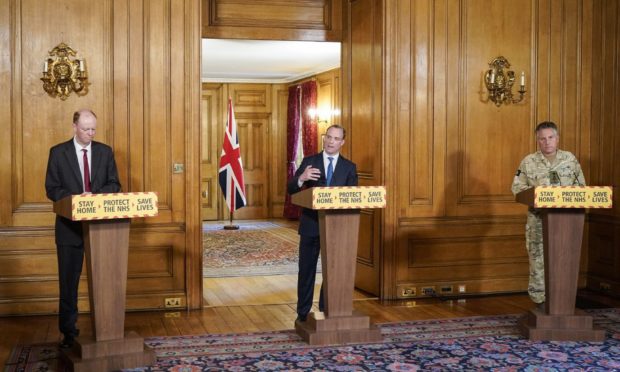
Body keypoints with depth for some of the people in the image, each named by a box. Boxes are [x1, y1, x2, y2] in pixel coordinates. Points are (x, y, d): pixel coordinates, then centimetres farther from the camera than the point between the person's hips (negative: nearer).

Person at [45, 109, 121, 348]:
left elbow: (114, 184, 6)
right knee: (68, 279, 4)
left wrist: (96, 196, -14)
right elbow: (52, 189, -3)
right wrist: (75, 199, -20)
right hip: (70, 224, -1)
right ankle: (68, 331, 14)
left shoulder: (105, 151, 6)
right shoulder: (58, 152, 1)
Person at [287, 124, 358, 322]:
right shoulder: (309, 162, 2)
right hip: (311, 224, -1)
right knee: (307, 270, 5)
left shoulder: (349, 167, 5)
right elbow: (291, 189, -3)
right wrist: (301, 178, -25)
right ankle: (303, 313, 15)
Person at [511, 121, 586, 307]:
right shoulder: (528, 162, 1)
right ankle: (540, 299, 7)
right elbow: (517, 187, 1)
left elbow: (581, 185, 12)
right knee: (538, 257, -1)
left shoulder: (570, 159, 7)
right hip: (539, 218, -2)